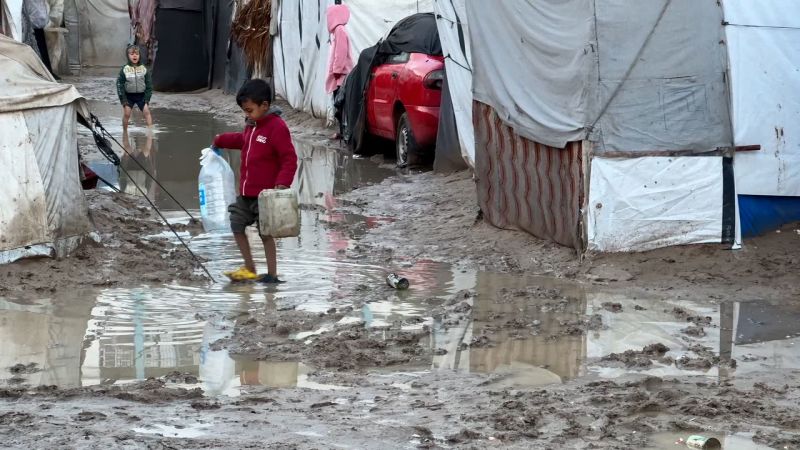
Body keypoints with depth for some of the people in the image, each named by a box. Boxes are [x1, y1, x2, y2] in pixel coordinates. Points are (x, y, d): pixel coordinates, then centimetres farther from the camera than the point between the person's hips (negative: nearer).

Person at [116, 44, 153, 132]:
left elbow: (149, 85, 3)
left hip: (141, 95, 1)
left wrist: (147, 99, -4)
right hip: (129, 96, -1)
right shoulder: (124, 70, -4)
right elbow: (120, 85, -3)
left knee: (146, 111, -10)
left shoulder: (144, 69, -1)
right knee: (126, 113, -6)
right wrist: (123, 100, -8)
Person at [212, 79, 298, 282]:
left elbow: (289, 159, -19)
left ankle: (272, 274, 9)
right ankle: (249, 269, 21)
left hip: (265, 194, -8)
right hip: (246, 193, 9)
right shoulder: (252, 125, 9)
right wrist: (220, 141, 36)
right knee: (237, 225, 10)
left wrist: (282, 184, -28)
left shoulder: (277, 127, -17)